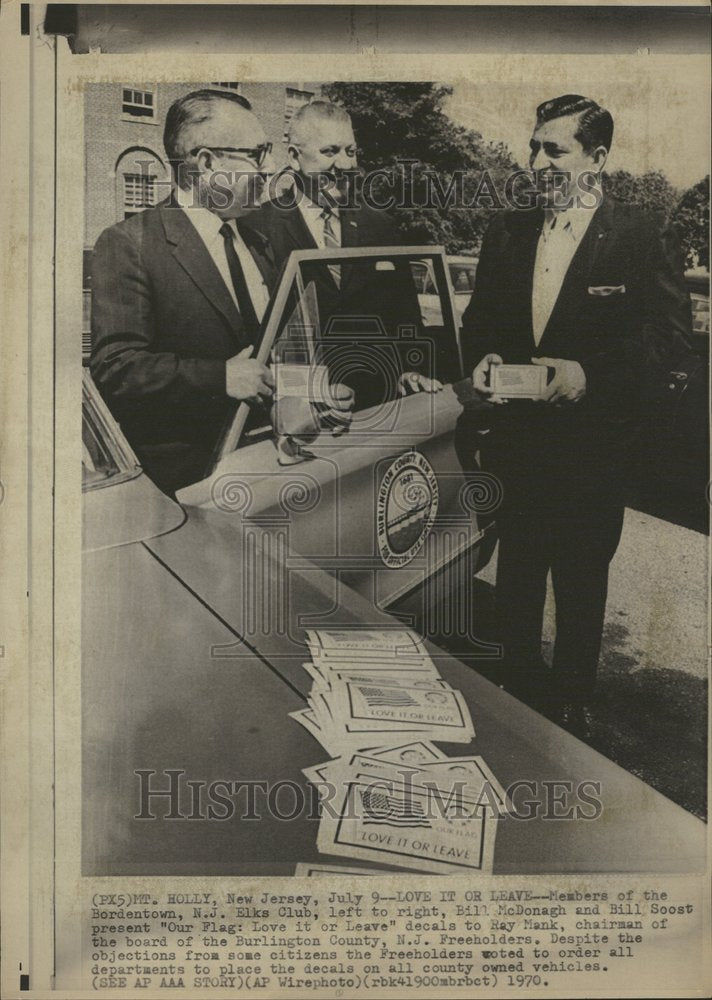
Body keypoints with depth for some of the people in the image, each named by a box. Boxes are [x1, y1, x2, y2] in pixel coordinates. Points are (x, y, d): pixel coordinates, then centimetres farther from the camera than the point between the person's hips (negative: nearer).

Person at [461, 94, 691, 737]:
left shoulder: (643, 238, -6)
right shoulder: (507, 233, 9)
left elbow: (669, 328, -10)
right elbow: (480, 316, 14)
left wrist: (590, 373, -22)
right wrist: (482, 358, -7)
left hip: (593, 447, -4)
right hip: (517, 437, 4)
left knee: (581, 581, 10)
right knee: (515, 572, 15)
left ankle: (572, 703, 30)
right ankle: (518, 684, 36)